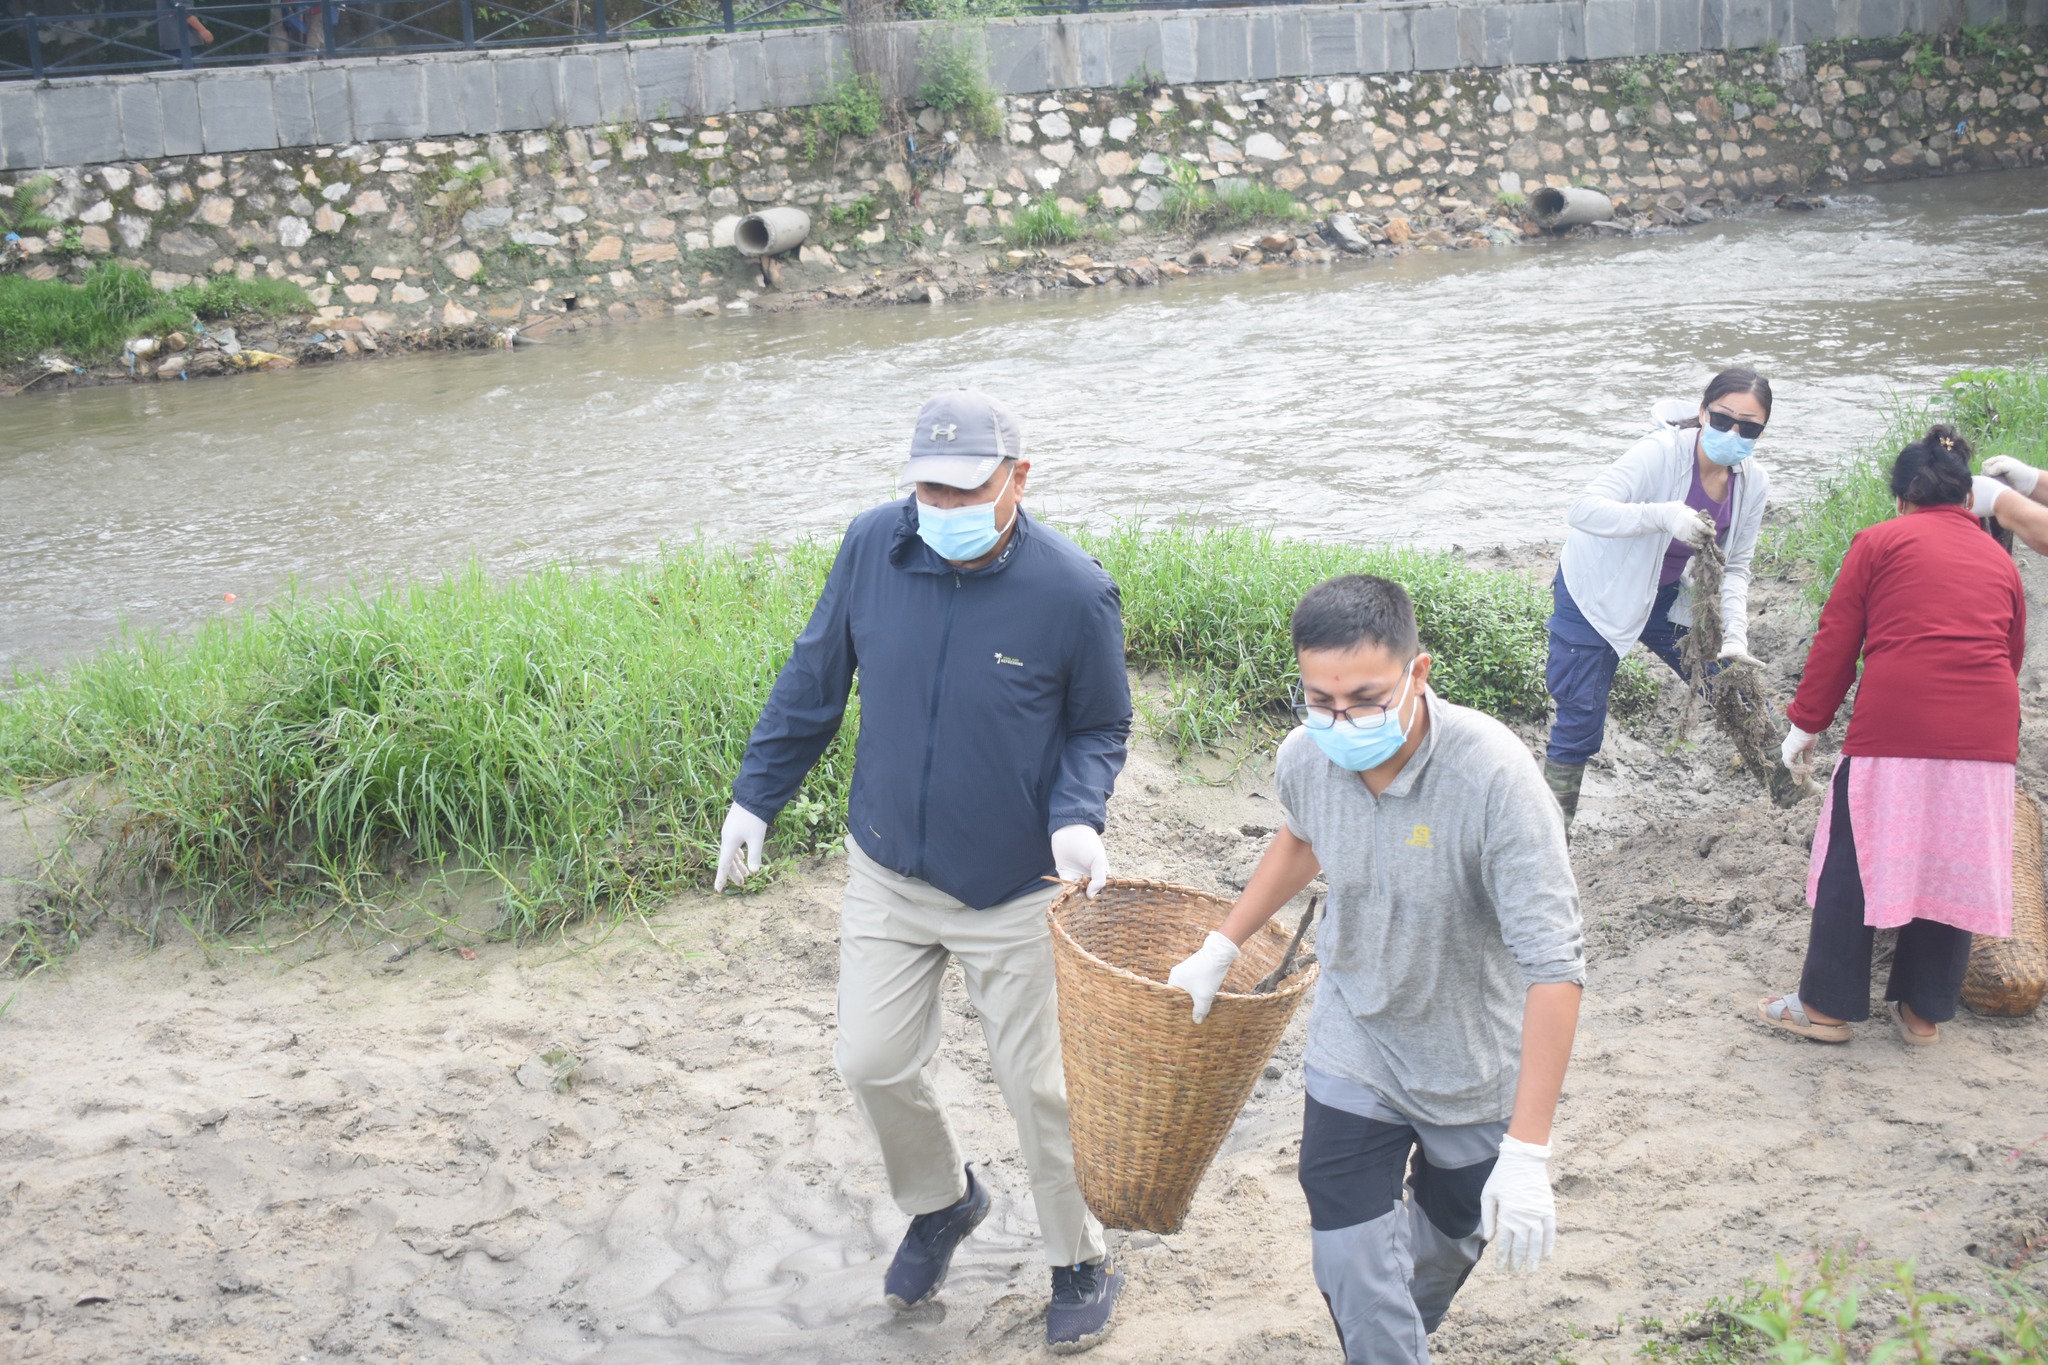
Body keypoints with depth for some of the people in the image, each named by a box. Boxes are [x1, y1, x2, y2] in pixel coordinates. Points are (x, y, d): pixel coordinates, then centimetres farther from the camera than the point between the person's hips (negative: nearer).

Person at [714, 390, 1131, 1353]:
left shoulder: (1073, 593, -19)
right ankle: (940, 1202, 42)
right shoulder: (873, 546, -11)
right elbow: (814, 680, 4)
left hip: (1015, 893, -3)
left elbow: (1099, 730, -4)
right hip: (888, 873, 3)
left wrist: (1076, 820, -22)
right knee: (873, 1064, 11)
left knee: (1038, 1085, 8)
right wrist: (755, 795, 7)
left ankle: (1080, 1263, 33)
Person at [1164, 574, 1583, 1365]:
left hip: (1474, 1062, -2)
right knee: (1349, 1256, -3)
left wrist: (1528, 1152, -37)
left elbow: (1553, 966, -34)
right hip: (1354, 1045, 2)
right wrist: (1221, 948, 11)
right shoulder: (1305, 757, -18)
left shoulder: (1494, 777, -34)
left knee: (1452, 1234, 23)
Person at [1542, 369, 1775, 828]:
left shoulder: (1753, 482, -9)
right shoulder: (1662, 453, -29)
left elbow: (1734, 566, 0)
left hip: (1669, 596, 6)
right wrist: (1664, 515, -54)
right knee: (1580, 719, -6)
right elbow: (1584, 509, -40)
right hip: (1598, 591, -6)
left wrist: (1735, 636, -14)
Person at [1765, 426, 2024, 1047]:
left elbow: (1837, 641, 3)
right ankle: (1923, 1011, 20)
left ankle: (1827, 1006, 12)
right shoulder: (2000, 559, 18)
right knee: (1954, 871, 12)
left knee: (1854, 867, 6)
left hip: (1894, 726, -4)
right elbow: (2010, 656, 23)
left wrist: (1805, 723, 9)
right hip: (1985, 734, 4)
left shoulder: (1880, 542, 7)